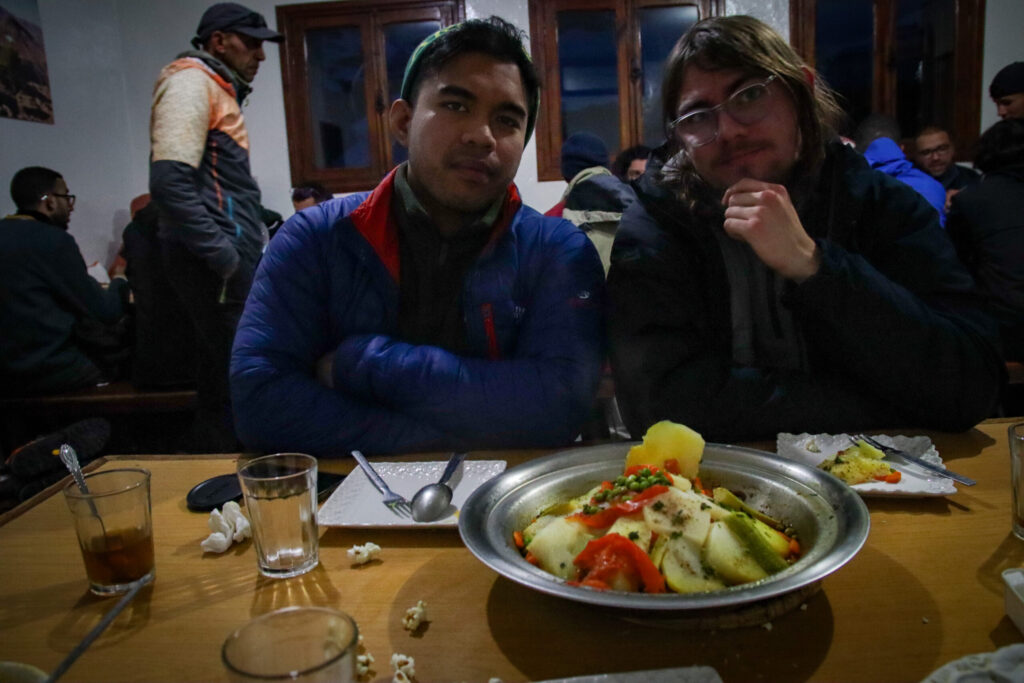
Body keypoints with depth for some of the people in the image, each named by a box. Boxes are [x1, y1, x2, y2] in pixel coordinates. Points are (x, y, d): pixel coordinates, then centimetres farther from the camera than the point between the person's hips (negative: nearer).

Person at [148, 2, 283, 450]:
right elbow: (169, 181, -21)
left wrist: (250, 242, 19)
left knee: (221, 374, 15)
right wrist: (223, 257, -21)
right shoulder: (191, 81, -7)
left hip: (227, 258, 10)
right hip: (216, 263, -10)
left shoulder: (217, 89, 24)